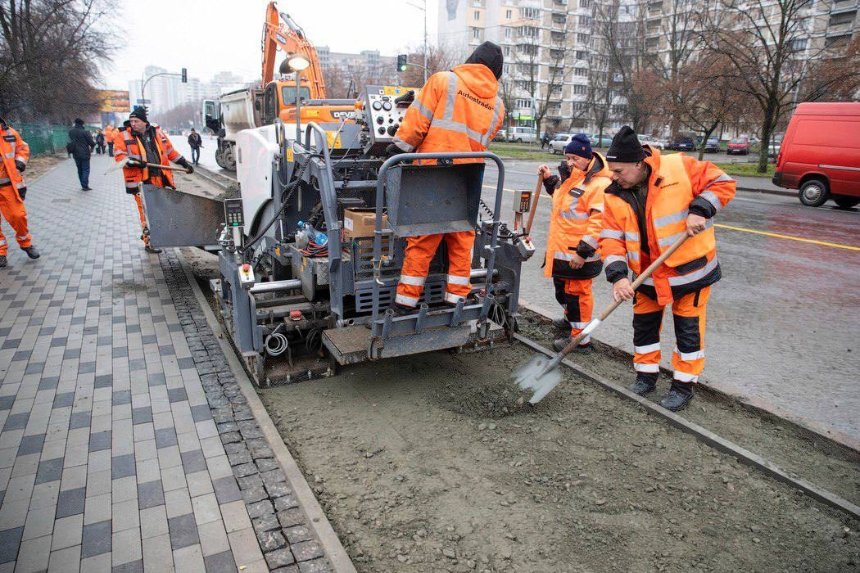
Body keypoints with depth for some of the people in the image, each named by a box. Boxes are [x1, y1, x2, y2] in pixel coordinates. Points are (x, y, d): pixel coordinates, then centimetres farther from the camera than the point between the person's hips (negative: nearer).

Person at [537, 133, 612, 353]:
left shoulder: (599, 184, -20)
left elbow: (600, 222, -25)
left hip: (579, 254, -10)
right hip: (561, 250, 10)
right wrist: (549, 179, 16)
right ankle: (570, 318, 47)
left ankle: (580, 338, 10)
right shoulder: (572, 177, 12)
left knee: (576, 293, -2)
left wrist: (583, 252, -26)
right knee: (562, 288, 24)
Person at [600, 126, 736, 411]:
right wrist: (618, 275, -22)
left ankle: (684, 385, 23)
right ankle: (646, 374, 35)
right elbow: (611, 238, -10)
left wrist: (699, 209, -25)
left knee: (688, 329, 7)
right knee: (644, 324, 15)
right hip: (648, 274, 4)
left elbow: (722, 183, -10)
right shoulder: (615, 195, -6)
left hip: (690, 268, -4)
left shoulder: (679, 168, -17)